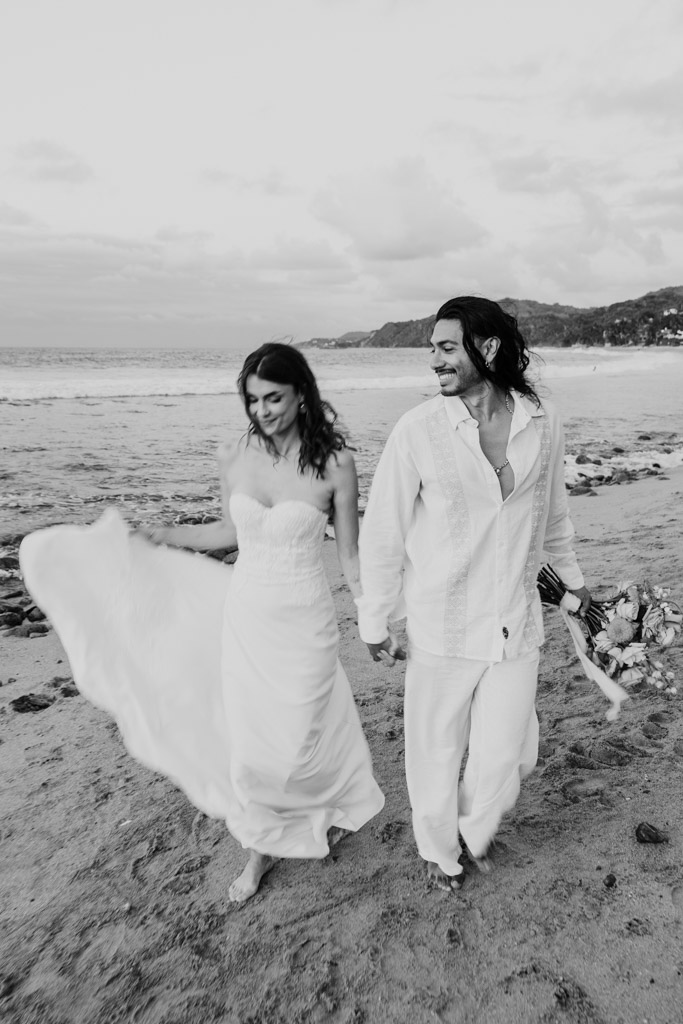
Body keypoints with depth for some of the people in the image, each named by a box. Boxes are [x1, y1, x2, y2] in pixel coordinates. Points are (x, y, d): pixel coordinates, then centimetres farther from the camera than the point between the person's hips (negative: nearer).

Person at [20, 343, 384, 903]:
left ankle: (331, 809, 45)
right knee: (247, 740, 13)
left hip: (303, 621, -3)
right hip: (243, 615, 3)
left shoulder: (335, 463, -14)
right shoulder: (233, 458, -5)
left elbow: (351, 556, -5)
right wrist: (157, 536, 9)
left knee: (295, 742, 9)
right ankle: (263, 847, 40)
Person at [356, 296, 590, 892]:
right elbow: (382, 533, -7)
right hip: (442, 625, -2)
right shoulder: (419, 430, -15)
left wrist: (572, 577, 26)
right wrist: (376, 623, -2)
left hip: (517, 621, 3)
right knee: (437, 751, 13)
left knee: (507, 754, 11)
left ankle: (476, 830, 45)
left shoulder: (542, 423, -4)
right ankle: (440, 851, 43)